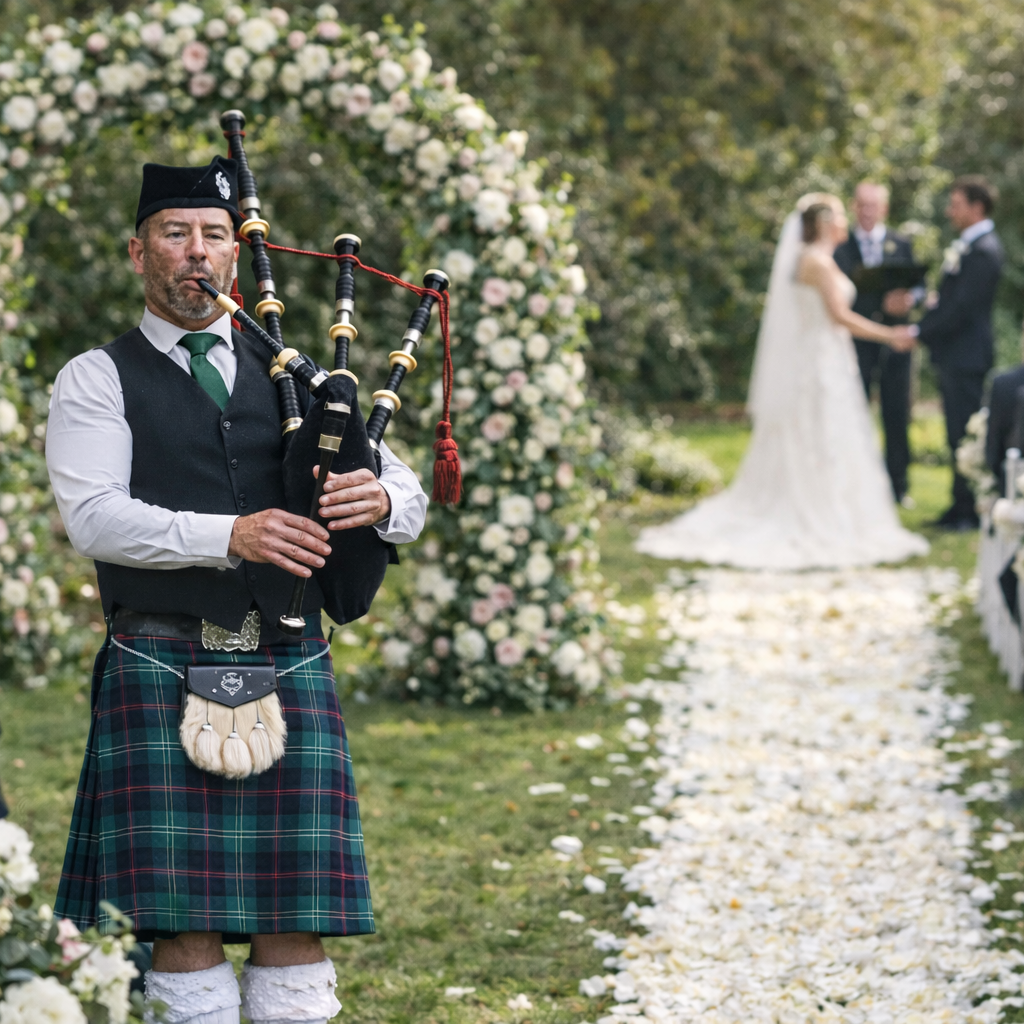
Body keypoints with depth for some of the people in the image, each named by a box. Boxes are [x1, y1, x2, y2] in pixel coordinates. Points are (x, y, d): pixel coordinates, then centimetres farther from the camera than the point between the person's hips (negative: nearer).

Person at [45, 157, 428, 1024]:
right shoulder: (97, 380, 7)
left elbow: (410, 496, 15)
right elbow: (93, 518, -8)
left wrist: (379, 501, -11)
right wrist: (229, 536, -21)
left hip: (288, 661, 3)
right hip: (163, 667, -3)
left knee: (295, 911, 0)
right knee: (183, 917, -5)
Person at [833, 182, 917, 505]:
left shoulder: (902, 245, 12)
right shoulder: (839, 246, 3)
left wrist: (909, 299, -15)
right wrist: (883, 302, -19)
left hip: (894, 341, 2)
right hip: (855, 342, -2)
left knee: (897, 417, 4)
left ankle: (898, 486, 12)